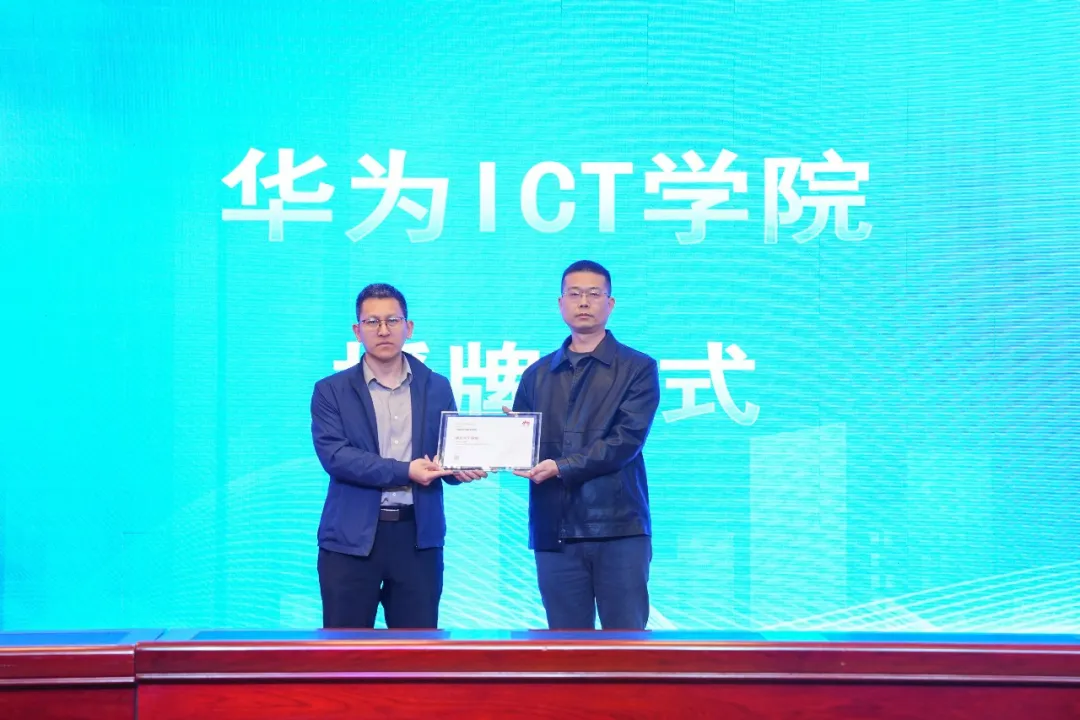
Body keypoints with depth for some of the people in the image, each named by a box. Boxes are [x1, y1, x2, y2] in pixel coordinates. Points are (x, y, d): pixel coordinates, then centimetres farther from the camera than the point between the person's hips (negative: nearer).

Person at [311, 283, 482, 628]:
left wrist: (460, 467, -14)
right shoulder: (331, 390, 3)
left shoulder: (436, 387, 11)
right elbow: (334, 455, -10)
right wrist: (404, 472, -19)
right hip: (352, 538, -2)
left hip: (418, 536, 2)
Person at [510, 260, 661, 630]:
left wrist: (561, 468, -15)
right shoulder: (538, 374, 17)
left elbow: (626, 440, -8)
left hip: (619, 527, -3)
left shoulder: (638, 368, 4)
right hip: (554, 531, 3)